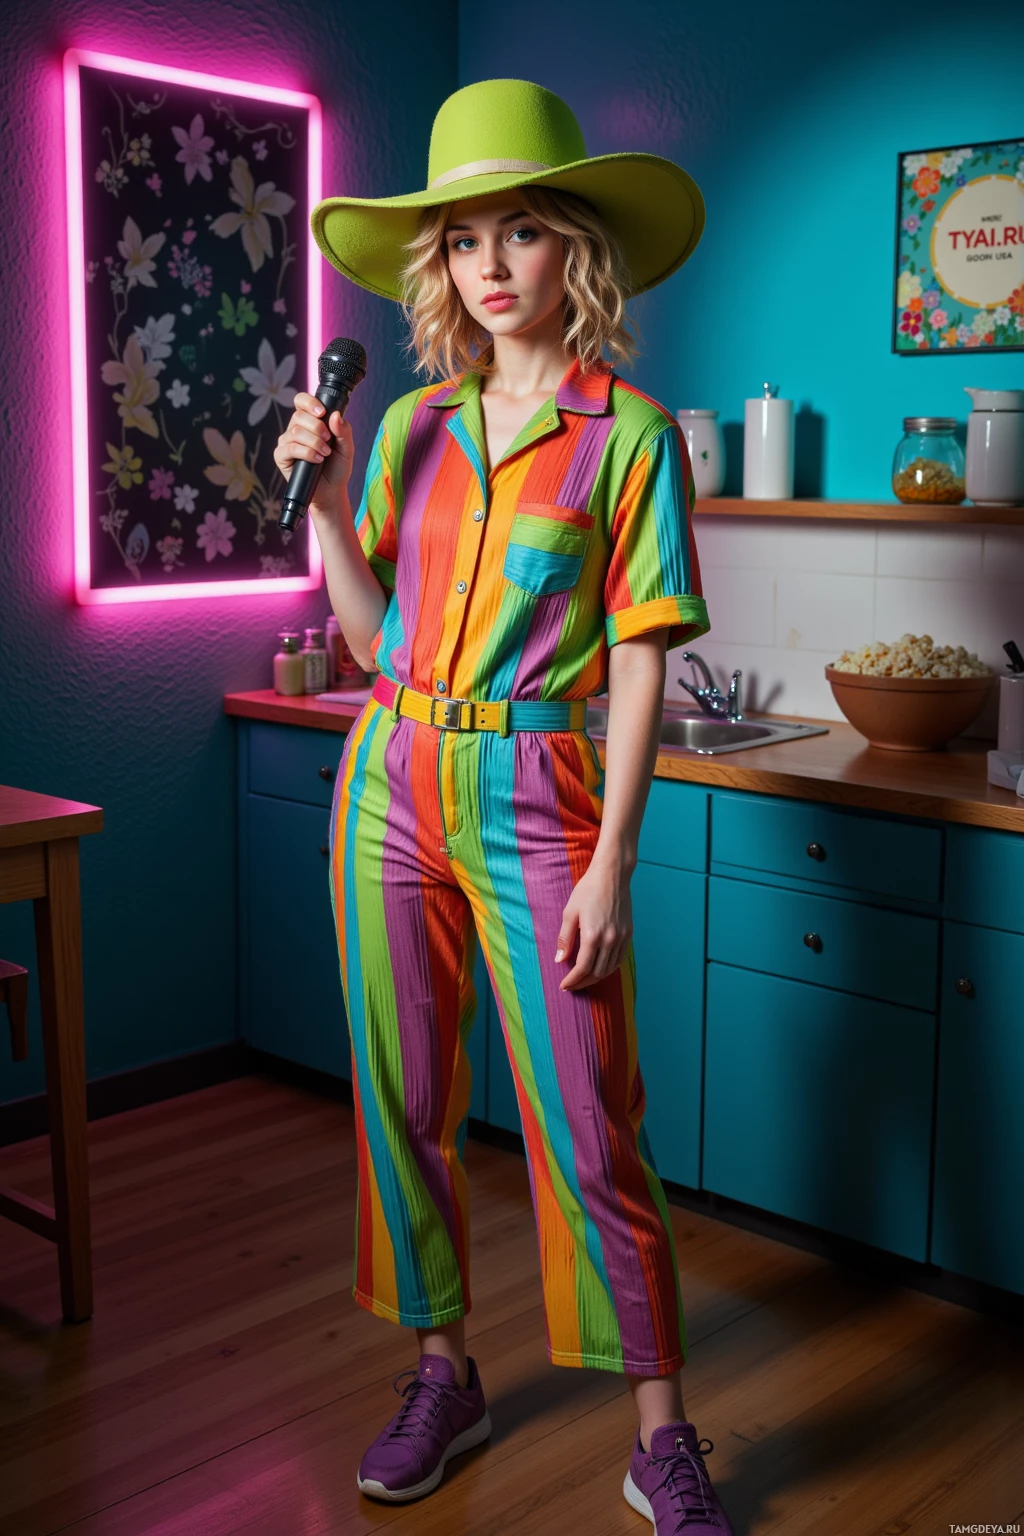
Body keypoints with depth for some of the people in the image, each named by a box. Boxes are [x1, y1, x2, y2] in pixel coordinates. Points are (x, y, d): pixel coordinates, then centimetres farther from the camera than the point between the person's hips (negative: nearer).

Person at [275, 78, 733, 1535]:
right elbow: (371, 634, 11)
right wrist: (326, 496, -2)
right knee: (404, 1104, 11)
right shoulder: (414, 422, 10)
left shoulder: (626, 430, -3)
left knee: (589, 1132, -2)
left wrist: (609, 863, -13)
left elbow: (640, 659, -7)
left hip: (538, 800, -5)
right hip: (392, 784, 5)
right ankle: (443, 1374, 30)